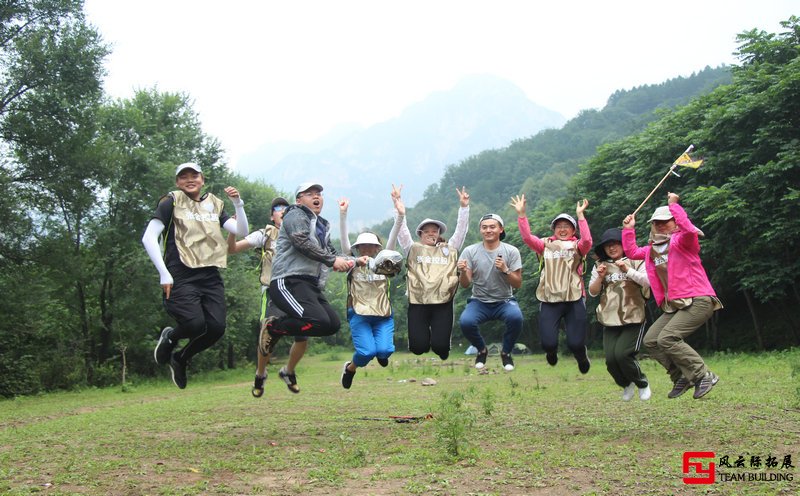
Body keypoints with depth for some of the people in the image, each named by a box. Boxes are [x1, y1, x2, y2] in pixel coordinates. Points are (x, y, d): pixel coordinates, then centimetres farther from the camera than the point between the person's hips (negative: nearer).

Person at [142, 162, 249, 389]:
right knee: (196, 325, -21)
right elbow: (148, 238, -4)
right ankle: (169, 338, 15)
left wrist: (238, 204, -3)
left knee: (216, 328, -8)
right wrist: (164, 274, -12)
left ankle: (180, 358, 19)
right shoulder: (171, 202, 4)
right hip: (181, 277, -5)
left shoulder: (213, 205, 18)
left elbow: (242, 231, 12)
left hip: (210, 277, 5)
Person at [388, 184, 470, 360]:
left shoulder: (449, 249, 16)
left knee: (440, 345, -9)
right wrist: (400, 214, -18)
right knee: (418, 346, -7)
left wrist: (464, 207, -4)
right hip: (418, 303, 0)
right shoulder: (413, 249, 13)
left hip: (443, 303, 1)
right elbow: (401, 232, 0)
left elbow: (461, 230, 9)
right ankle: (422, 332, 28)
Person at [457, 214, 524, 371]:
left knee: (516, 317, -33)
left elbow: (518, 284, -3)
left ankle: (506, 352, -1)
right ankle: (482, 350, 6)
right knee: (465, 322, -30)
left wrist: (505, 270, -21)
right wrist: (463, 271, -27)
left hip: (504, 301, 0)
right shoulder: (470, 251, -3)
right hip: (479, 301, 1)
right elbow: (465, 284, -5)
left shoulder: (511, 251, -4)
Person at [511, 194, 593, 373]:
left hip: (574, 299, -1)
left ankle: (582, 358, 34)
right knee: (548, 343, -10)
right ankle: (551, 351, 30)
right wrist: (521, 213, -14)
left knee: (575, 343, -4)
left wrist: (580, 215, -21)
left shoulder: (577, 247, 8)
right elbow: (527, 237, -4)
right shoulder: (545, 246, 12)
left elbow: (587, 240, -15)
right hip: (550, 300, 1)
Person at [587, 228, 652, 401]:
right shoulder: (599, 266, 13)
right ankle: (626, 385, 24)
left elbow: (648, 282, -9)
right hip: (610, 321, 4)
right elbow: (592, 292, 10)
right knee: (611, 359, -7)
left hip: (633, 318, -4)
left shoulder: (636, 261, 4)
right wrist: (600, 277, -7)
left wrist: (627, 270, -17)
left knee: (622, 354, -18)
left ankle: (642, 384, 9)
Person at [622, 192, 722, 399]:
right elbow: (631, 252, 26)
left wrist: (674, 205, -22)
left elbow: (689, 229, -28)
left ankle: (704, 376, -10)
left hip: (698, 300, -9)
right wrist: (629, 229, 17)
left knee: (667, 339, -22)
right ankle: (681, 377, 10)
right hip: (674, 305, 9)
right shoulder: (652, 249, 17)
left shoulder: (682, 241, -6)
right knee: (650, 340, 1)